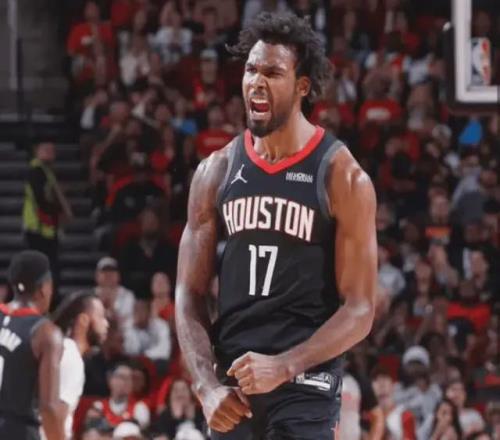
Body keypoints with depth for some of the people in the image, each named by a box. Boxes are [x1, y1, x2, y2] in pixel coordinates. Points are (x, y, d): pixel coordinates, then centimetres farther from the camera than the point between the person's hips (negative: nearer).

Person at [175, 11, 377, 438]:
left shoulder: (341, 176, -6)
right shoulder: (217, 171, 7)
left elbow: (360, 310, -8)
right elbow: (190, 295, 7)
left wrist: (283, 367, -22)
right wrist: (207, 385, -9)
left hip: (305, 384, -5)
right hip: (233, 387, 5)